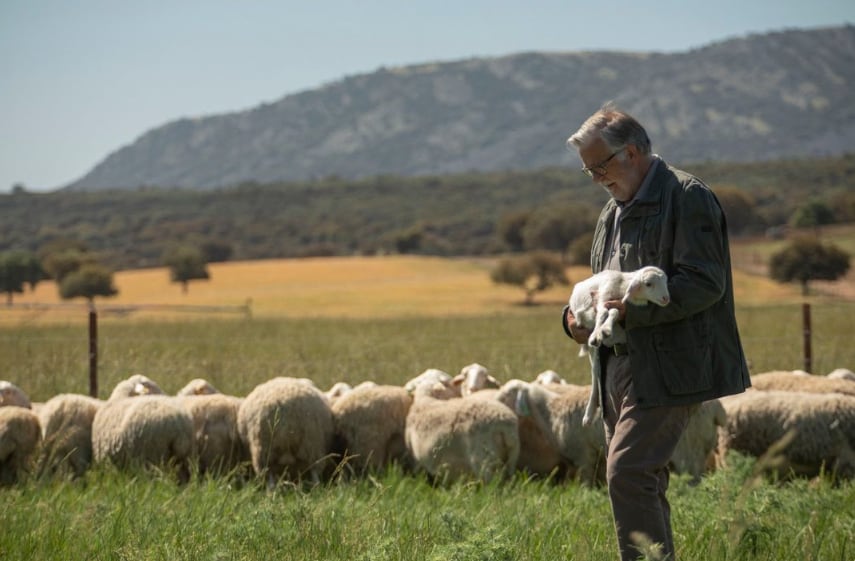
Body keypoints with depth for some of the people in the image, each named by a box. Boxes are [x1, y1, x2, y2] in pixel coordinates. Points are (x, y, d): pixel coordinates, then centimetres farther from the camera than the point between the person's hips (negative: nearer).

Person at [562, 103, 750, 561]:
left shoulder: (687, 197, -9)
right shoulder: (614, 211, 20)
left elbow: (703, 283, -18)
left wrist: (631, 310, -22)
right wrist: (575, 314, 8)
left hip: (667, 369, -9)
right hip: (620, 367, 9)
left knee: (628, 474, -17)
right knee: (640, 481, 10)